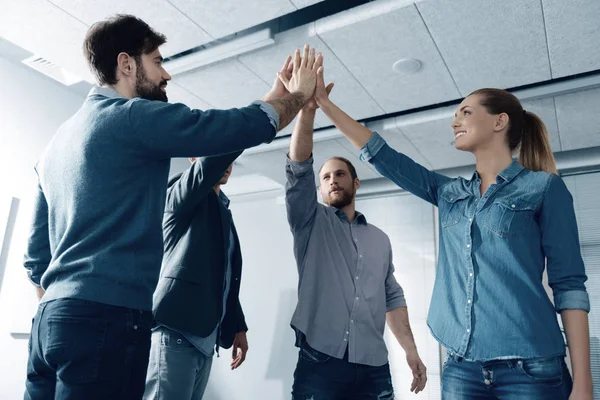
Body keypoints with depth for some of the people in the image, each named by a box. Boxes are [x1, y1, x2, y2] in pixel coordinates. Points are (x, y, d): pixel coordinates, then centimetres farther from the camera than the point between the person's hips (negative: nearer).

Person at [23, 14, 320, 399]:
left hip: (51, 317, 9)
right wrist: (301, 94, 10)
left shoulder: (58, 140, 19)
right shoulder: (134, 116, -7)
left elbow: (36, 253, 21)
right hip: (107, 315, -9)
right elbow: (250, 125, -9)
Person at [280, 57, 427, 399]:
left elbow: (392, 298, 16)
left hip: (373, 369, 3)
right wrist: (308, 108, -19)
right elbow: (299, 171, -9)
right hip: (319, 364, -3)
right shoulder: (311, 223, 6)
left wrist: (411, 349, 6)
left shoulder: (380, 239, 18)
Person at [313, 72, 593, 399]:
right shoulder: (449, 193, 11)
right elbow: (382, 156, 10)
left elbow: (569, 285, -5)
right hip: (462, 366, 5)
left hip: (530, 368, -4)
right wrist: (323, 102, 10)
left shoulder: (543, 187, -1)